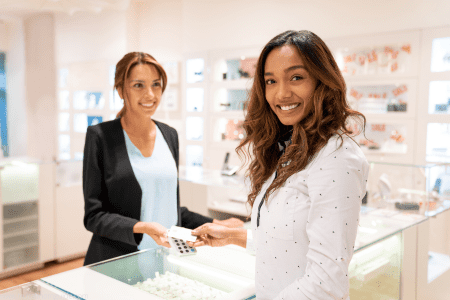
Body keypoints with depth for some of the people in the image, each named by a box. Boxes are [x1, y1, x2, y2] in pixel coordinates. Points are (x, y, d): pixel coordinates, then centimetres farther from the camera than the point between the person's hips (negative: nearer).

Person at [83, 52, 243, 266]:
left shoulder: (169, 135, 8)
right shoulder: (99, 136, -8)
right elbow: (94, 216, -9)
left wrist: (214, 224, 9)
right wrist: (142, 227, -23)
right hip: (115, 263, -4)